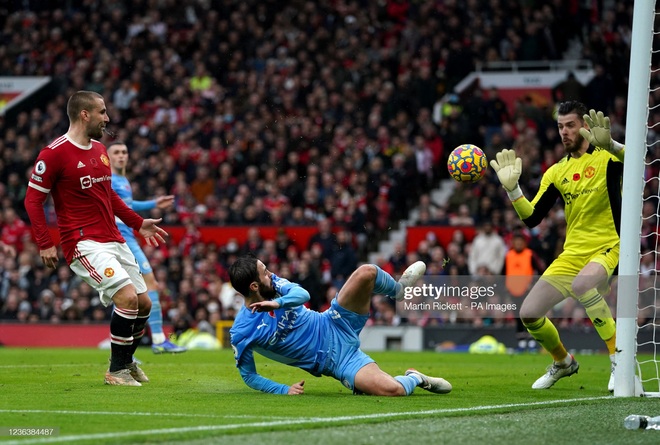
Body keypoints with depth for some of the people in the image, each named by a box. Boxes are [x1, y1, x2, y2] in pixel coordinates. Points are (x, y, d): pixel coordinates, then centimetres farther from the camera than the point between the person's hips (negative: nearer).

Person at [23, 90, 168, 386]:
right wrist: (45, 244, -14)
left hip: (113, 240, 8)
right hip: (84, 244, -8)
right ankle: (116, 370, -6)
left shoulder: (100, 149, 13)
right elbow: (33, 200, -9)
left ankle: (125, 360, 31)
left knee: (143, 304, 8)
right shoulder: (55, 153, -12)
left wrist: (138, 223, 23)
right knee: (128, 297, -21)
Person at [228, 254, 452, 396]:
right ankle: (415, 379, 12)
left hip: (336, 324, 5)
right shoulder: (241, 333, -16)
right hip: (336, 361, -5)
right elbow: (248, 376, -6)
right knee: (391, 389, -27)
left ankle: (400, 290, 18)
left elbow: (303, 294, -19)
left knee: (366, 273, -17)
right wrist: (284, 390, -19)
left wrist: (278, 302, -39)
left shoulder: (274, 284, -2)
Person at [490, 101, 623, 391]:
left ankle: (619, 358, -27)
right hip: (572, 254, 6)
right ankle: (563, 362, 28)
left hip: (607, 247, -6)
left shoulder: (605, 157, -5)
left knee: (581, 284, -39)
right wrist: (512, 188, -9)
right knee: (528, 313, 0)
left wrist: (610, 145, -46)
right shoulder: (556, 173, 10)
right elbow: (531, 219, 5)